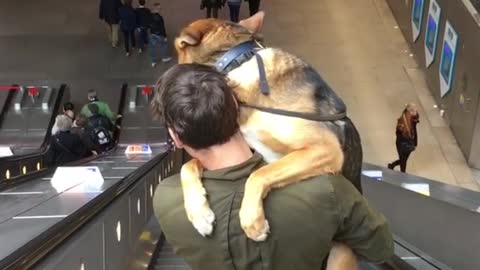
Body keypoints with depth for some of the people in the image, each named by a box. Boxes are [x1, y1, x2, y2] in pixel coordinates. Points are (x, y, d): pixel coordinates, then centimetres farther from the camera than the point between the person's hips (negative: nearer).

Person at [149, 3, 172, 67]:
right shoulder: (159, 17, -25)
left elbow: (149, 25, 6)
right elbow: (162, 27, -21)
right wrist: (165, 36, -12)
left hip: (152, 34, 6)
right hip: (159, 34, -5)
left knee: (153, 47, 11)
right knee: (163, 45, 19)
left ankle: (153, 62, 19)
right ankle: (165, 58, 35)